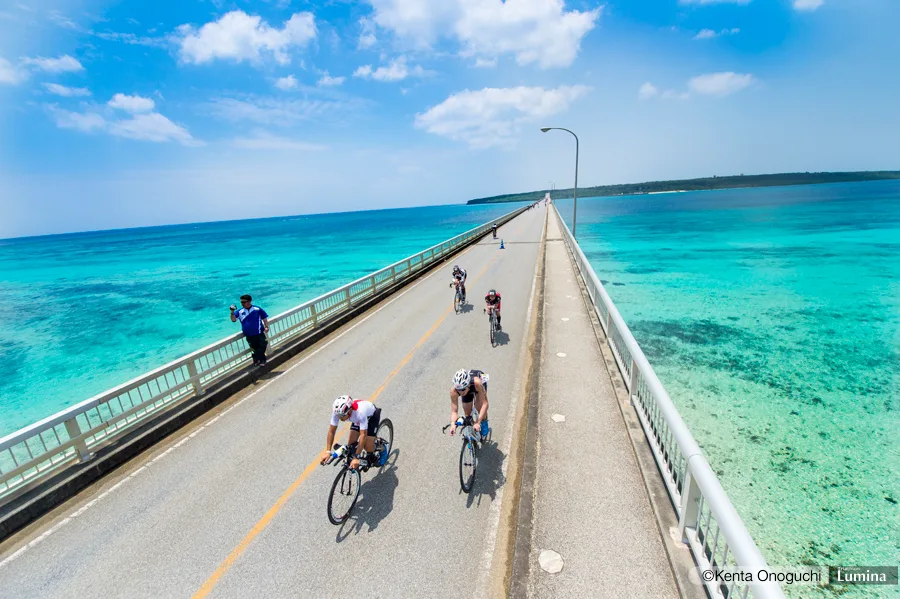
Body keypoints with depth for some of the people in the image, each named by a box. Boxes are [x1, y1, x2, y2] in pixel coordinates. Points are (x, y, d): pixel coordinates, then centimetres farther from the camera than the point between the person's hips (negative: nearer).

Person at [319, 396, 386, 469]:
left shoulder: (360, 412, -45)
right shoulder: (337, 411, -31)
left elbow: (363, 435, -43)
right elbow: (331, 431, -21)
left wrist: (356, 457, -44)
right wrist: (327, 452, -27)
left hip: (372, 416, -5)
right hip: (357, 419, 5)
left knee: (368, 446, -15)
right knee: (351, 444, -7)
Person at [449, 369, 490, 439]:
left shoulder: (477, 382, -47)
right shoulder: (453, 391, -38)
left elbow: (484, 404, -43)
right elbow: (454, 411, -32)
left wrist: (478, 422, -49)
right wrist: (452, 424, -51)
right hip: (467, 389, 2)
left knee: (479, 407, -20)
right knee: (467, 413, 0)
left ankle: (484, 426, 8)